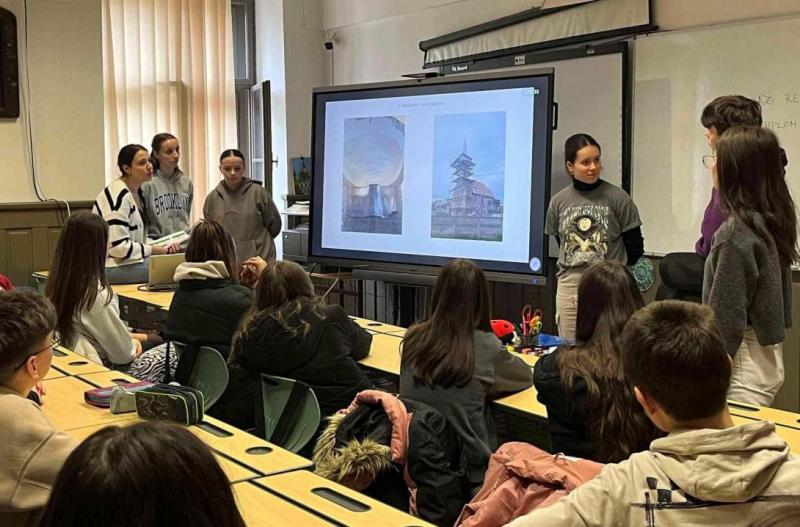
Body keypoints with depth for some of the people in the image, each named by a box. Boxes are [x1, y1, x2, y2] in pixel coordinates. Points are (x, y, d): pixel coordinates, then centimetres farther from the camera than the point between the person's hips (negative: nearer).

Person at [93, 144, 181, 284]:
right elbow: (117, 246, -24)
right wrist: (152, 250, -13)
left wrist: (160, 246, 0)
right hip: (111, 267, -9)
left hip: (132, 260, 9)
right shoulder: (118, 195, -18)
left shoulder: (137, 192, 11)